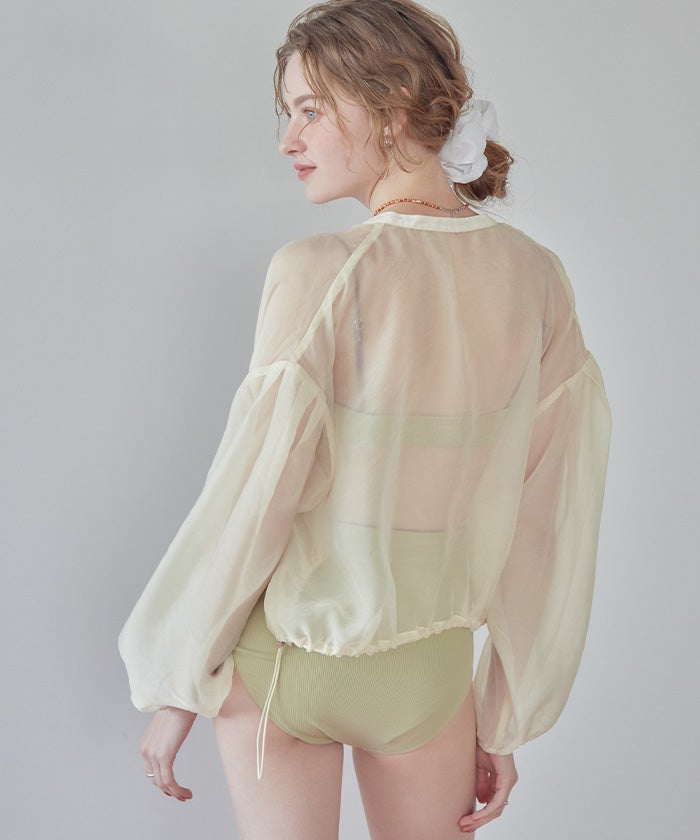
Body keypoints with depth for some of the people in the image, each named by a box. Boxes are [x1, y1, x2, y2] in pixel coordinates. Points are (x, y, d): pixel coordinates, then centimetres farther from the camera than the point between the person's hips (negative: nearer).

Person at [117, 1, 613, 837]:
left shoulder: (319, 272, -20)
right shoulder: (535, 279, -7)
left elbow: (246, 507, -17)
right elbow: (549, 528, -4)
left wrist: (174, 689, -2)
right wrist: (505, 725, 6)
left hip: (282, 659, -3)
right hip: (428, 674, 3)